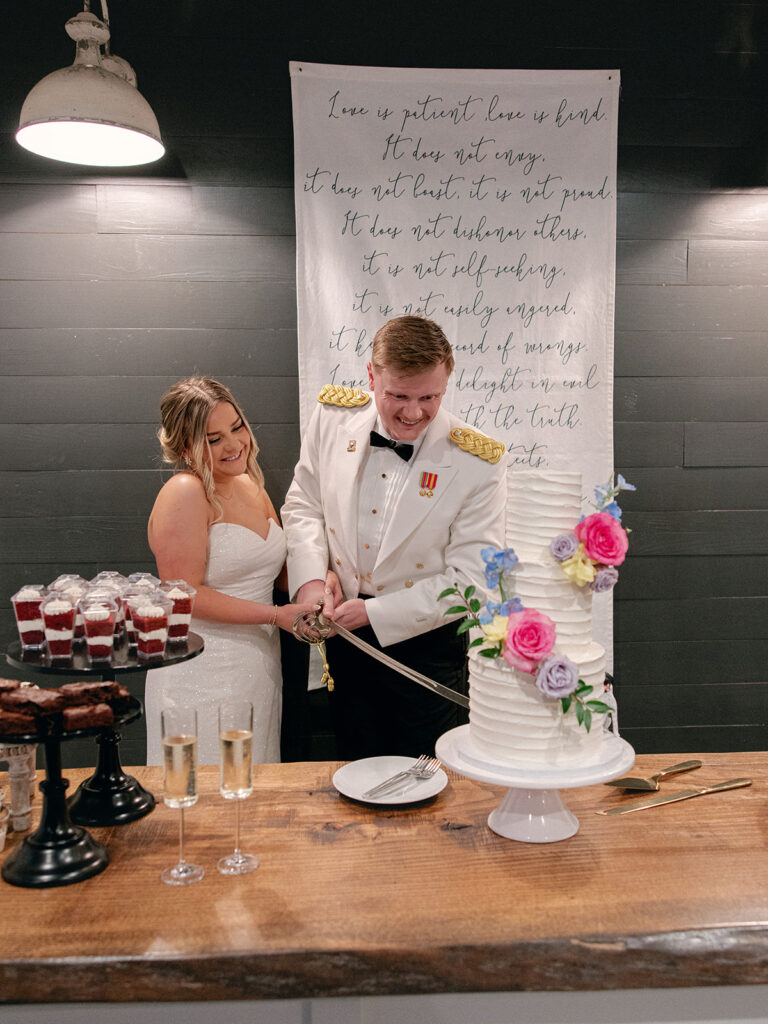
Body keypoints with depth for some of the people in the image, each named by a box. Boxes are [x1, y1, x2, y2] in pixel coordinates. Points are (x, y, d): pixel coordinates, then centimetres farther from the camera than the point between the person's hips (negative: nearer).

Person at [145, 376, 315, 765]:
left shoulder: (252, 486, 9)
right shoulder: (184, 493, -15)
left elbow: (277, 566, 17)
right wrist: (276, 614, -17)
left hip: (260, 667, 7)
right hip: (203, 677, -7)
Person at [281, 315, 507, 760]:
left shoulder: (478, 464, -20)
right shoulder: (334, 418, -9)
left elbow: (469, 578, -17)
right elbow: (303, 505, 3)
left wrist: (375, 612, -18)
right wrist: (310, 580, -12)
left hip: (427, 644, -3)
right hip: (347, 634, 4)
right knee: (356, 768, 23)